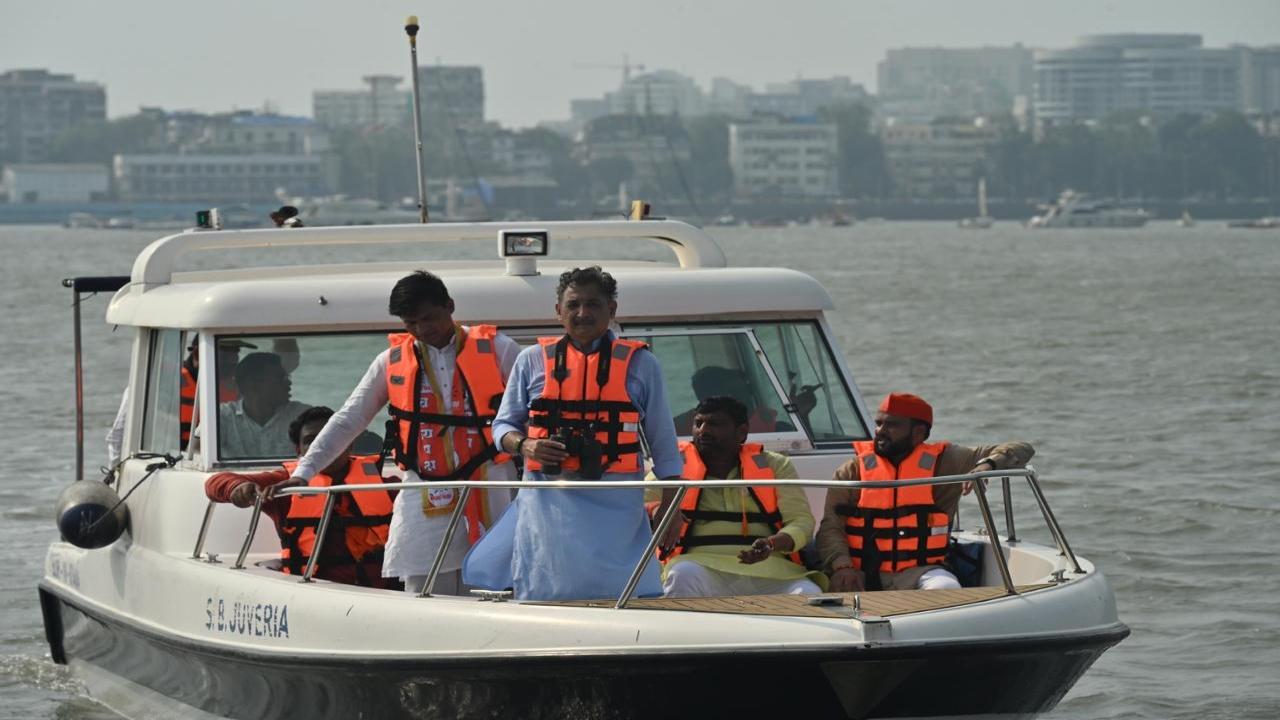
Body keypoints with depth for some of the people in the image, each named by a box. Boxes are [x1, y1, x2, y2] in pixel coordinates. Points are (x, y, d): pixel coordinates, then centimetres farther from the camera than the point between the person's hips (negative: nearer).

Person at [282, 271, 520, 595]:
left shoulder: (495, 349, 4)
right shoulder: (393, 361, 11)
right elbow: (347, 421, 14)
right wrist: (303, 472, 7)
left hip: (489, 492, -2)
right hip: (424, 501, 2)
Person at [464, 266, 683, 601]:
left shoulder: (639, 363, 8)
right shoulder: (533, 361, 10)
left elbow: (663, 445, 11)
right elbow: (503, 425, 15)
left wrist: (671, 509, 4)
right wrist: (525, 446, -8)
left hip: (615, 504, -1)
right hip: (548, 501, 1)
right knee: (543, 599, -1)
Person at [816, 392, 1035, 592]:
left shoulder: (943, 463, 7)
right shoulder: (853, 471, 9)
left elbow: (1020, 451, 5)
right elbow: (830, 529, 0)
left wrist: (988, 465, -18)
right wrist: (842, 566, -21)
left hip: (918, 573, 0)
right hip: (864, 575, 0)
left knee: (946, 590, -33)